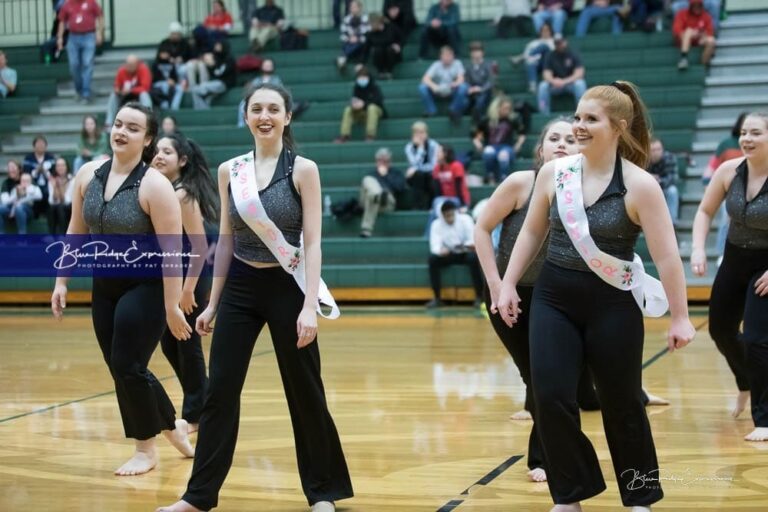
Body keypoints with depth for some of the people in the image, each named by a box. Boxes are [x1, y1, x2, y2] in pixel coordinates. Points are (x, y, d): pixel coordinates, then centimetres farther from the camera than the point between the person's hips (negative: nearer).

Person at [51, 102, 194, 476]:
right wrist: (61, 282, 8)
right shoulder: (88, 175, 0)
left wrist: (172, 306, -21)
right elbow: (76, 232, 10)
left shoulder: (154, 185, -19)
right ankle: (172, 425, 30)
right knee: (121, 369, 8)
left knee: (128, 367, -6)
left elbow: (171, 250, -20)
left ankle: (146, 449, 14)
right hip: (104, 286, 6)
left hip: (146, 287, -6)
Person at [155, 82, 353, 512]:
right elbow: (226, 240, 10)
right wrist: (213, 302, 10)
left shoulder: (303, 169, -7)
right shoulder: (229, 170, 4)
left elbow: (312, 243, -11)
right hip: (239, 288, 4)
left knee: (304, 392, 5)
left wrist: (309, 307, -18)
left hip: (287, 288, -3)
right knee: (220, 391, 4)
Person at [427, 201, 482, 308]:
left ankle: (479, 297, -28)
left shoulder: (465, 219, -12)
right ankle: (437, 298, -19)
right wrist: (440, 250, -44)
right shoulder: (436, 224, -10)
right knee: (433, 259, -27)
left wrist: (471, 245, -41)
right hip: (448, 254, 2)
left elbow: (473, 239, -16)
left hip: (465, 253, -1)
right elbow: (434, 246, -19)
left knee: (473, 257, -35)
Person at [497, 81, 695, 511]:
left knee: (622, 404, 9)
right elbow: (532, 233, 12)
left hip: (613, 305, -3)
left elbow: (667, 256, -10)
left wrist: (680, 317, -10)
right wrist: (509, 284, 11)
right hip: (554, 299, 3)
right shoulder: (553, 172, 0)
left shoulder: (640, 185, -12)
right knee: (551, 397, -6)